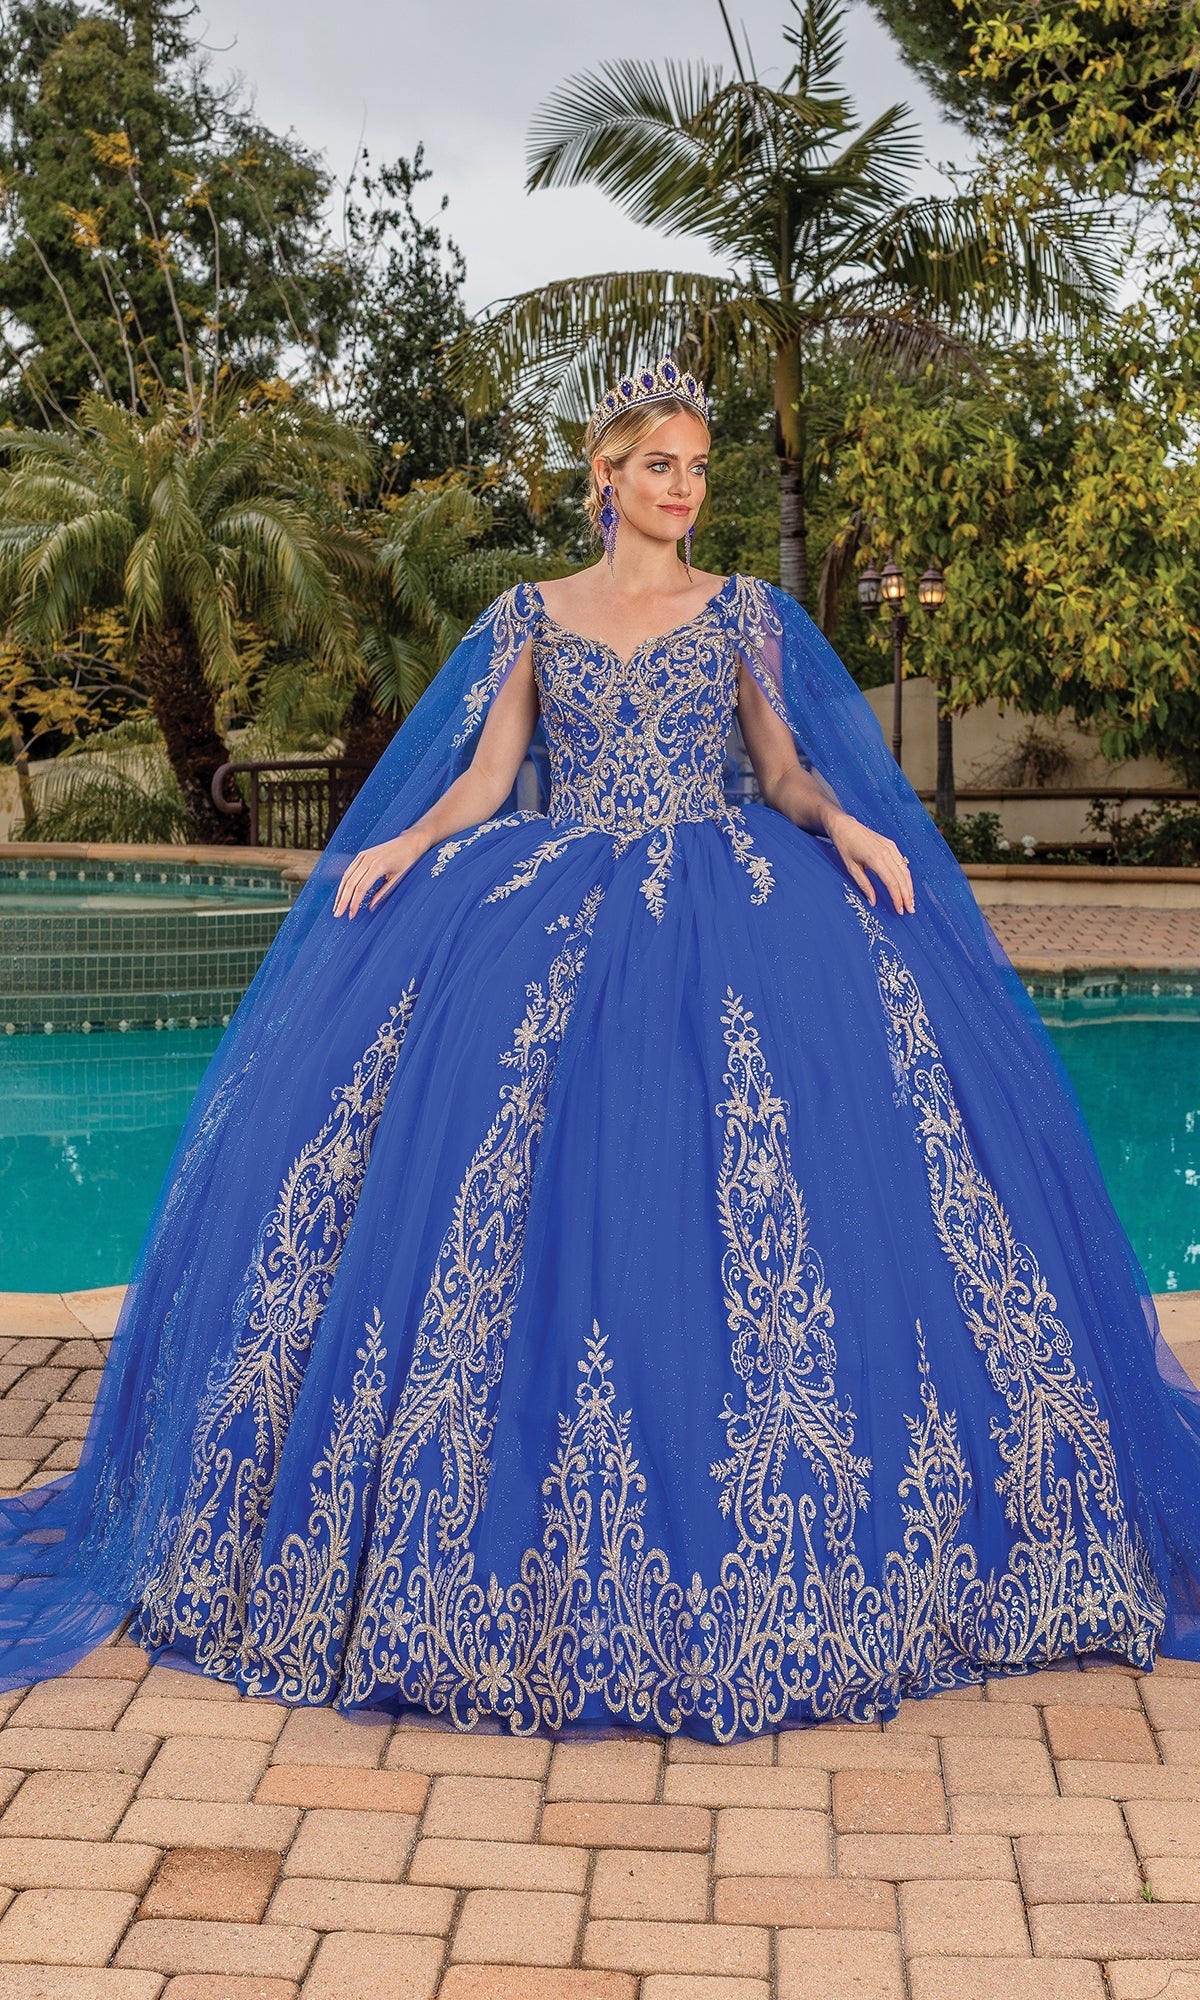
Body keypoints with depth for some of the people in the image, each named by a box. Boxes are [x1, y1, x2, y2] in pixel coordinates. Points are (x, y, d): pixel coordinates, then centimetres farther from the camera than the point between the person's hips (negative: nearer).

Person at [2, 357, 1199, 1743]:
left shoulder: (743, 612, 12)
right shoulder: (532, 615, 13)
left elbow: (786, 768, 10)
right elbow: (484, 777, 8)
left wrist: (845, 823, -11)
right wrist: (408, 841, -10)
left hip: (723, 910, 0)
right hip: (548, 910, 1)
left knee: (752, 1190, -17)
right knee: (528, 1197, -14)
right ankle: (532, 1542, -2)